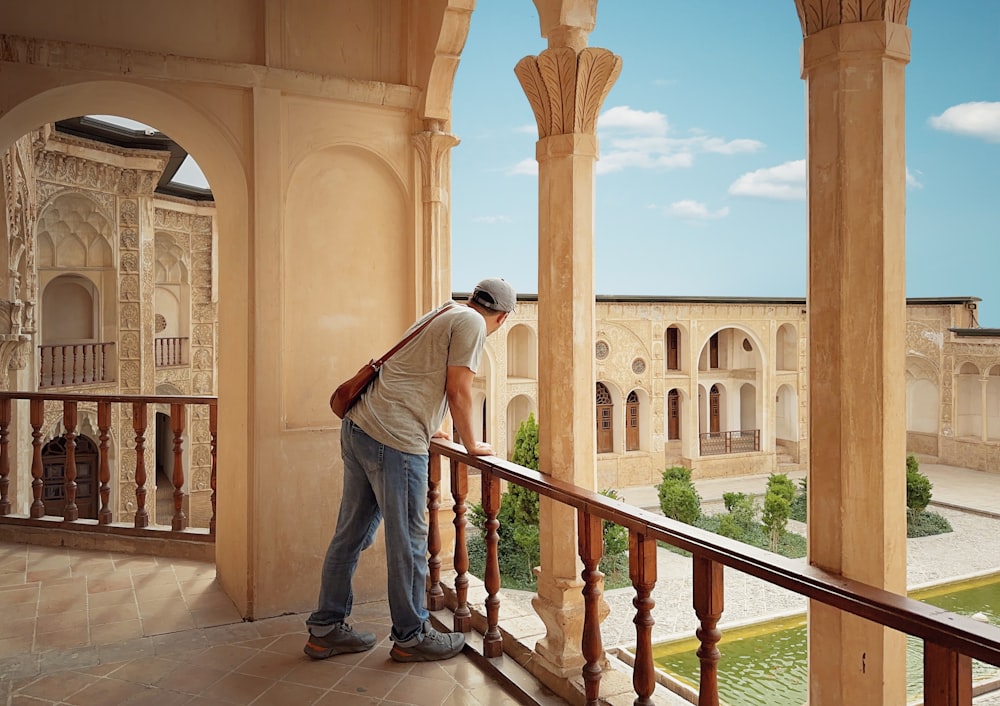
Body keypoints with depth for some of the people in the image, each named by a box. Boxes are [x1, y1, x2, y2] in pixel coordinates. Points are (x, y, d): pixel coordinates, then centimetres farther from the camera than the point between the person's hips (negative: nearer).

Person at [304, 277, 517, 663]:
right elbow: (458, 392, -7)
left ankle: (325, 629, 25)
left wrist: (426, 428, 44)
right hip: (394, 440, -10)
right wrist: (472, 445, 6)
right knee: (407, 541, 3)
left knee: (352, 532, 15)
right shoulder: (472, 323, -4)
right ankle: (411, 636, 17)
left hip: (358, 427, 10)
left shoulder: (440, 315, 24)